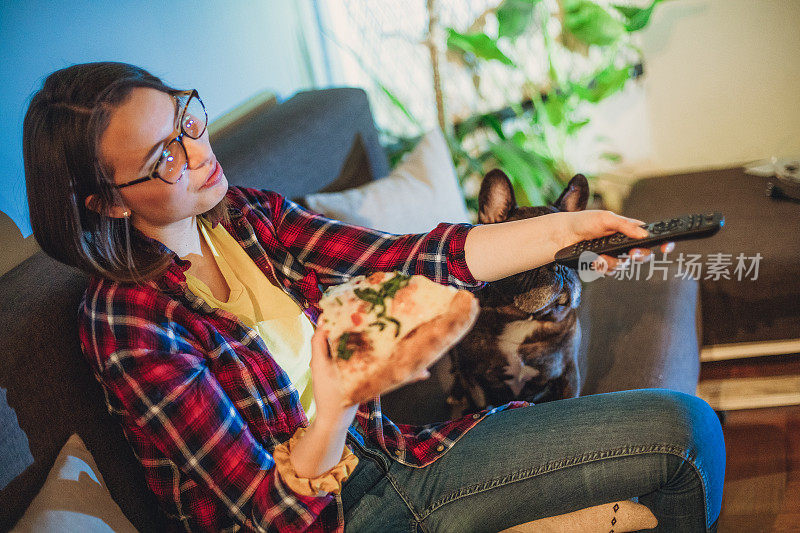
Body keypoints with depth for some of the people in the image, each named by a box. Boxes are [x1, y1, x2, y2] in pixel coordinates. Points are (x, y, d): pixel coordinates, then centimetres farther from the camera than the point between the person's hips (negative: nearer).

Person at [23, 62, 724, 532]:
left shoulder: (247, 215, 1)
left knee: (687, 425, -2)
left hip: (388, 457, 7)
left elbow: (411, 261, -4)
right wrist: (337, 405, -39)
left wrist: (565, 229, -13)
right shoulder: (127, 325, -20)